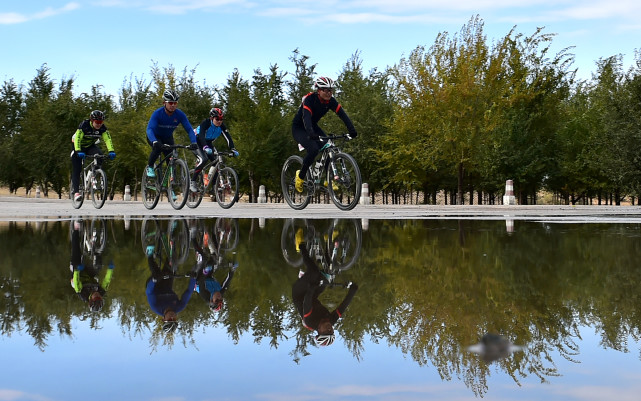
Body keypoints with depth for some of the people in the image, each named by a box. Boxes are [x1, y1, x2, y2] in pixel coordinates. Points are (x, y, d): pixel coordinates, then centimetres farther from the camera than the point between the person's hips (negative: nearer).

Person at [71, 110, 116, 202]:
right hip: (79, 146, -3)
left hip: (91, 146, 3)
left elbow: (108, 139, -25)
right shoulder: (84, 125, -29)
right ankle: (75, 191, -11)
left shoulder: (103, 128, -18)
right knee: (77, 170, -11)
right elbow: (77, 138, -37)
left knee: (99, 155, -29)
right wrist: (78, 151, -51)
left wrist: (111, 151, -42)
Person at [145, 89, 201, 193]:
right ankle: (150, 167, -10)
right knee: (158, 147, -36)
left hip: (168, 138, 3)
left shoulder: (180, 114, -22)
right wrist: (155, 142, -60)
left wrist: (194, 143, -44)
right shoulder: (157, 113, -30)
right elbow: (149, 129, -40)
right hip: (154, 137, -3)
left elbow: (189, 129, -26)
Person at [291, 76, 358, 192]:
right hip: (299, 128, -6)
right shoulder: (309, 99, -28)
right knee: (313, 149, -29)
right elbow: (306, 117, -43)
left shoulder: (331, 101, -12)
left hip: (313, 127, 6)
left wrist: (351, 130, -37)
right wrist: (311, 134, -60)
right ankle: (300, 176, -9)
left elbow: (342, 115, -20)